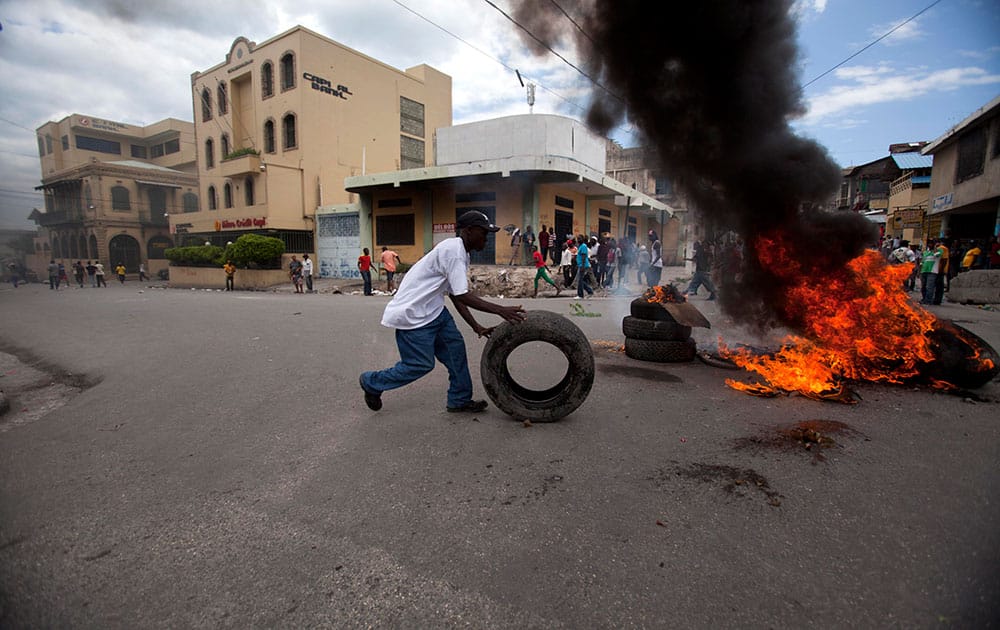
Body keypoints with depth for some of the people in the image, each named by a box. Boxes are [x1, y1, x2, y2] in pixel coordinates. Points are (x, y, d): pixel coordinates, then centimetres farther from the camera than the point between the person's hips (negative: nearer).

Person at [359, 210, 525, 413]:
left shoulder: (460, 252, 11)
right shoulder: (453, 249, -21)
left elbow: (456, 296, 13)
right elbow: (462, 296, -27)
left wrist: (477, 327, 9)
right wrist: (501, 310, -29)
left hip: (432, 310, 10)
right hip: (412, 314, -10)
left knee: (455, 348, 7)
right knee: (421, 364, -1)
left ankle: (459, 401, 19)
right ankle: (371, 382, 20)